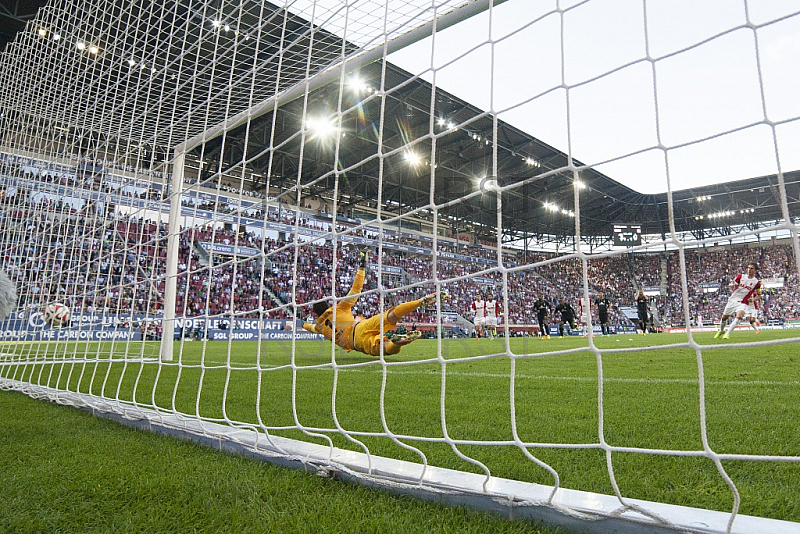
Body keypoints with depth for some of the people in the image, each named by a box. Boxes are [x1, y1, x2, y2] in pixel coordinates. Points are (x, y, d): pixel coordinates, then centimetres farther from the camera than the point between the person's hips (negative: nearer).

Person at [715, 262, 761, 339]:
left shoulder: (756, 282, -2)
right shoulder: (740, 276, 0)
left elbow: (759, 295, 10)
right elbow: (730, 285, 3)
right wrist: (733, 285, -21)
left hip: (742, 303, -2)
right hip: (732, 300, 2)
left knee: (739, 317, -28)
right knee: (724, 318, 10)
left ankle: (727, 334, -23)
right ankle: (721, 331, 37)